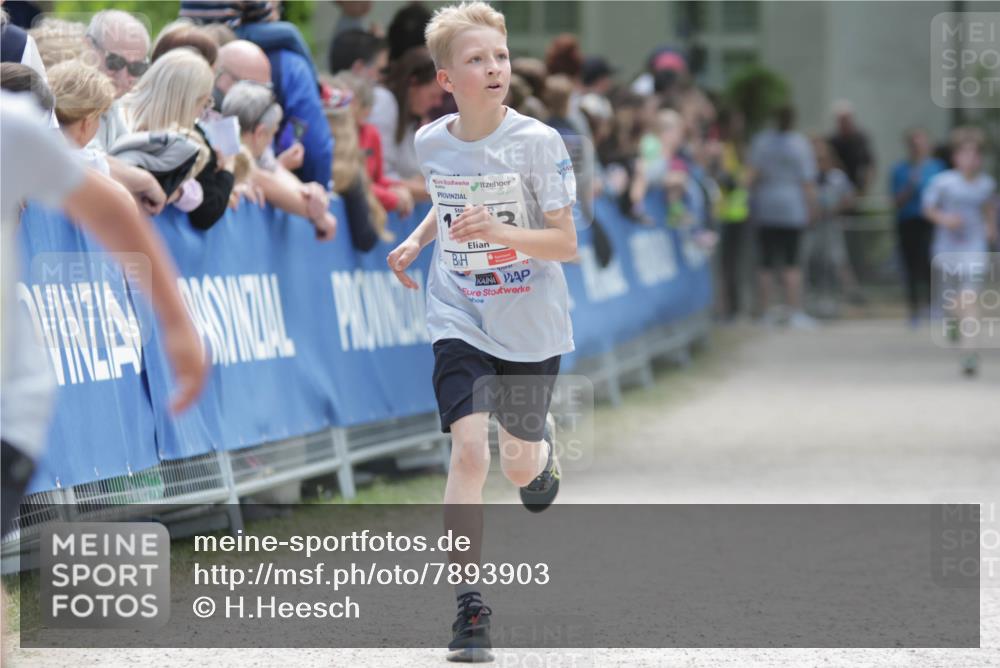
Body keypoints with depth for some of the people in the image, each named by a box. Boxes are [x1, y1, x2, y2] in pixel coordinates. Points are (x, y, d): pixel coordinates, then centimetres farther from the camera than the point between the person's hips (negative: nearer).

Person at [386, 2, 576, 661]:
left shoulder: (538, 142, -15)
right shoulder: (431, 142, -3)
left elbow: (566, 244, -16)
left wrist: (499, 232, -31)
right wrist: (416, 241, 4)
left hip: (530, 328, -1)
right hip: (459, 320, 1)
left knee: (520, 468, 13)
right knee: (469, 449, -18)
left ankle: (541, 450, 54)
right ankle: (471, 607, -15)